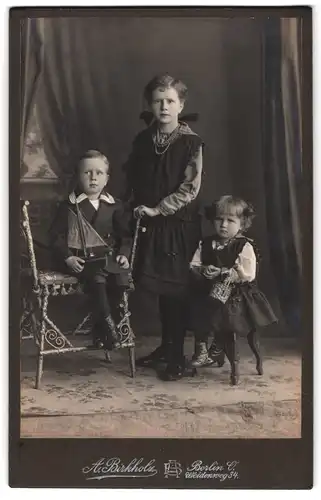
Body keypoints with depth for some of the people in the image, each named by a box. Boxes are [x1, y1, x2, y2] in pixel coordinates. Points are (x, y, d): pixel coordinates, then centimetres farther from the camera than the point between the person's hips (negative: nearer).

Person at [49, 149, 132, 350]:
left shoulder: (114, 206, 11)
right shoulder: (69, 206, 3)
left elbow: (125, 234, 14)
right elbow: (56, 235, 1)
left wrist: (123, 254, -3)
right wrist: (68, 257, -13)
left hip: (106, 257, 3)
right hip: (79, 259, -3)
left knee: (123, 275, -25)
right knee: (96, 276, -34)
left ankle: (100, 328, -12)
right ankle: (108, 325, -24)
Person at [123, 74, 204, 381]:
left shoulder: (191, 142, -9)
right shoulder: (143, 140, 6)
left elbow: (191, 188, -14)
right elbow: (131, 176, 17)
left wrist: (157, 208, -15)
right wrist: (137, 205, 5)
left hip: (180, 225, -5)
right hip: (150, 225, 5)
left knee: (175, 290, -1)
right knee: (159, 289, 13)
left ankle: (177, 356, 11)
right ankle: (165, 346, 29)